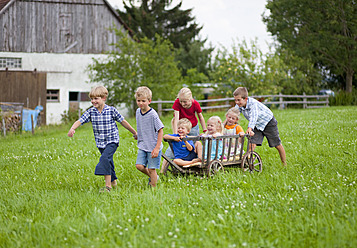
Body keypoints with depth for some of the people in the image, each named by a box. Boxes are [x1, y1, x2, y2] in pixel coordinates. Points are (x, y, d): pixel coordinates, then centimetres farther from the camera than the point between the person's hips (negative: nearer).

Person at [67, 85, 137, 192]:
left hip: (112, 141, -5)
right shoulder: (91, 112, -3)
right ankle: (113, 182, 38)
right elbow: (80, 121, -13)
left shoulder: (112, 110, -10)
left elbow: (122, 121, 0)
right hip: (100, 143, 5)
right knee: (108, 162, 16)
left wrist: (134, 132, 10)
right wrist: (72, 128, -34)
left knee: (104, 158, -24)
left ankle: (108, 185, -24)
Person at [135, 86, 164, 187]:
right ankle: (152, 177, 22)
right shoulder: (138, 112, 3)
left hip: (153, 146, -6)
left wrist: (157, 148, -18)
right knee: (139, 166, -5)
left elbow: (160, 131, -15)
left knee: (151, 168, -2)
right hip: (142, 146, 6)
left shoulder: (153, 114, -18)